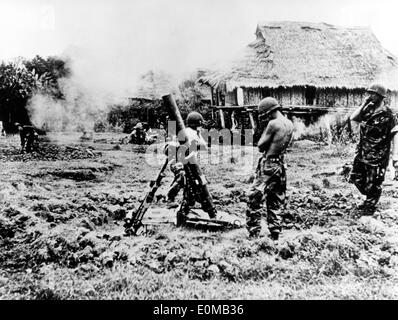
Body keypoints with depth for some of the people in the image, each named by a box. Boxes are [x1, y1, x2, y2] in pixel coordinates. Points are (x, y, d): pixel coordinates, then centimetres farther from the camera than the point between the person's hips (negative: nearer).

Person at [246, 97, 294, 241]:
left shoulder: (273, 124, -15)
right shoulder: (289, 124, 9)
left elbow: (261, 146, -10)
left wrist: (264, 127, -1)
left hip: (268, 166, -8)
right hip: (280, 166, 8)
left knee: (254, 198, -2)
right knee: (275, 202, 15)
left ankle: (254, 233, -1)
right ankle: (275, 233, 19)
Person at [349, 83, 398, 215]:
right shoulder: (368, 110, 5)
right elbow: (352, 118, -2)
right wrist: (364, 104, -8)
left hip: (378, 156, -7)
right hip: (362, 153, 7)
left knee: (373, 184, 5)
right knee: (356, 178, 16)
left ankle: (370, 207, 26)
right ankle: (370, 198, 39)